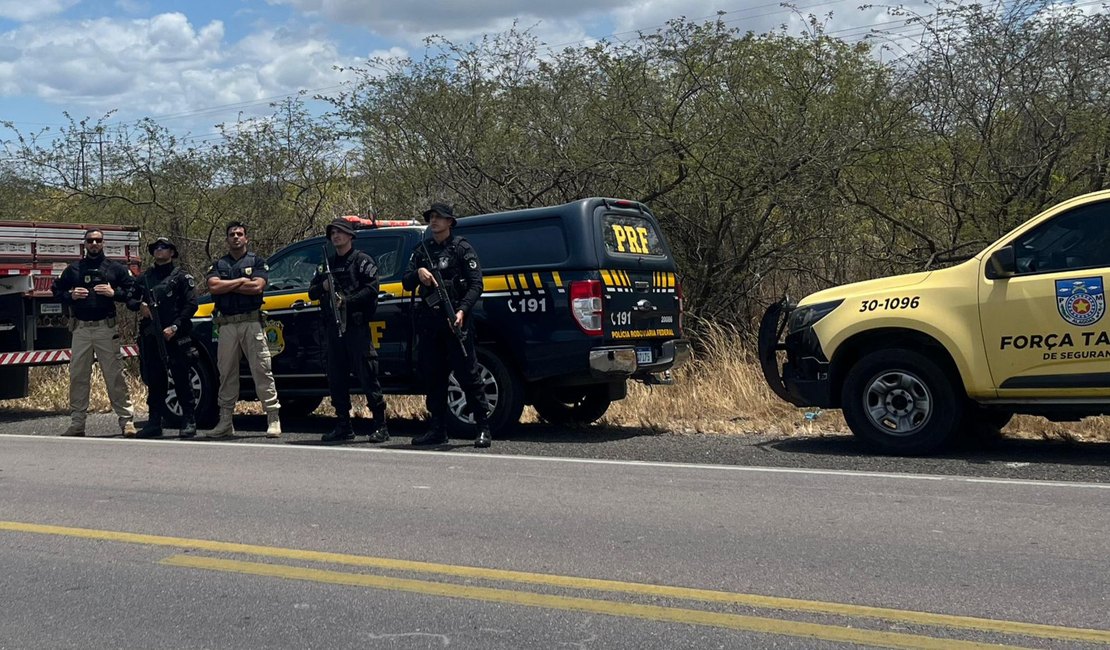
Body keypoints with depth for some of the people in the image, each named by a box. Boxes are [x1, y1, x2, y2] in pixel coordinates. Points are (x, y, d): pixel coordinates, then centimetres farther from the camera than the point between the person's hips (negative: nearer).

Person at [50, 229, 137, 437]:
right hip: (81, 329, 3)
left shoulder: (116, 269, 7)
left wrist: (114, 293, -11)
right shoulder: (73, 269, 13)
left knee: (115, 375, -5)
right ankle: (77, 423, 11)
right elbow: (56, 290, 18)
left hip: (106, 328, -3)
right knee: (78, 376, 4)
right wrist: (70, 296, -2)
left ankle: (126, 420, -2)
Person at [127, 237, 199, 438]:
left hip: (175, 337, -4)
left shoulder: (181, 277, 3)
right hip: (150, 337, 4)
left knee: (181, 379, -3)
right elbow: (130, 300, 20)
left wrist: (175, 327, -13)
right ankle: (154, 422, 13)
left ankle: (189, 422, 2)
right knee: (154, 380, 7)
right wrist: (140, 305, -3)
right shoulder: (145, 277, 17)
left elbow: (191, 304, -4)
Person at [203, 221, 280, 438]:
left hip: (251, 322, -3)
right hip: (227, 325, 3)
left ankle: (273, 420, -6)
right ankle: (225, 422, 11)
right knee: (226, 373, 5)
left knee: (262, 371, -6)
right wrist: (241, 281, -4)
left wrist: (227, 286, -3)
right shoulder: (218, 265, 16)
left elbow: (257, 287, -8)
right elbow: (213, 287, -3)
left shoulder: (257, 262, 10)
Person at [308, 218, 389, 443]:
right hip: (333, 326, 6)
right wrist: (322, 287, 0)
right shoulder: (327, 264, 23)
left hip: (356, 325, -6)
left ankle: (380, 426, -6)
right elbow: (311, 292, 22)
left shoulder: (362, 260, 4)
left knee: (367, 376, -8)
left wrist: (347, 300, -18)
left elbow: (372, 289, -8)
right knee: (336, 378, 6)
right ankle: (343, 427, 13)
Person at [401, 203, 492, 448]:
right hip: (428, 320, 5)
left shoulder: (462, 248, 3)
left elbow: (476, 285, -5)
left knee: (467, 373, -7)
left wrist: (462, 311, -20)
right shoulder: (422, 250, 17)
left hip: (455, 320, -5)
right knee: (433, 376, 7)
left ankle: (484, 429, -5)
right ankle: (437, 430, 15)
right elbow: (406, 284, 13)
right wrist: (417, 273, -10)